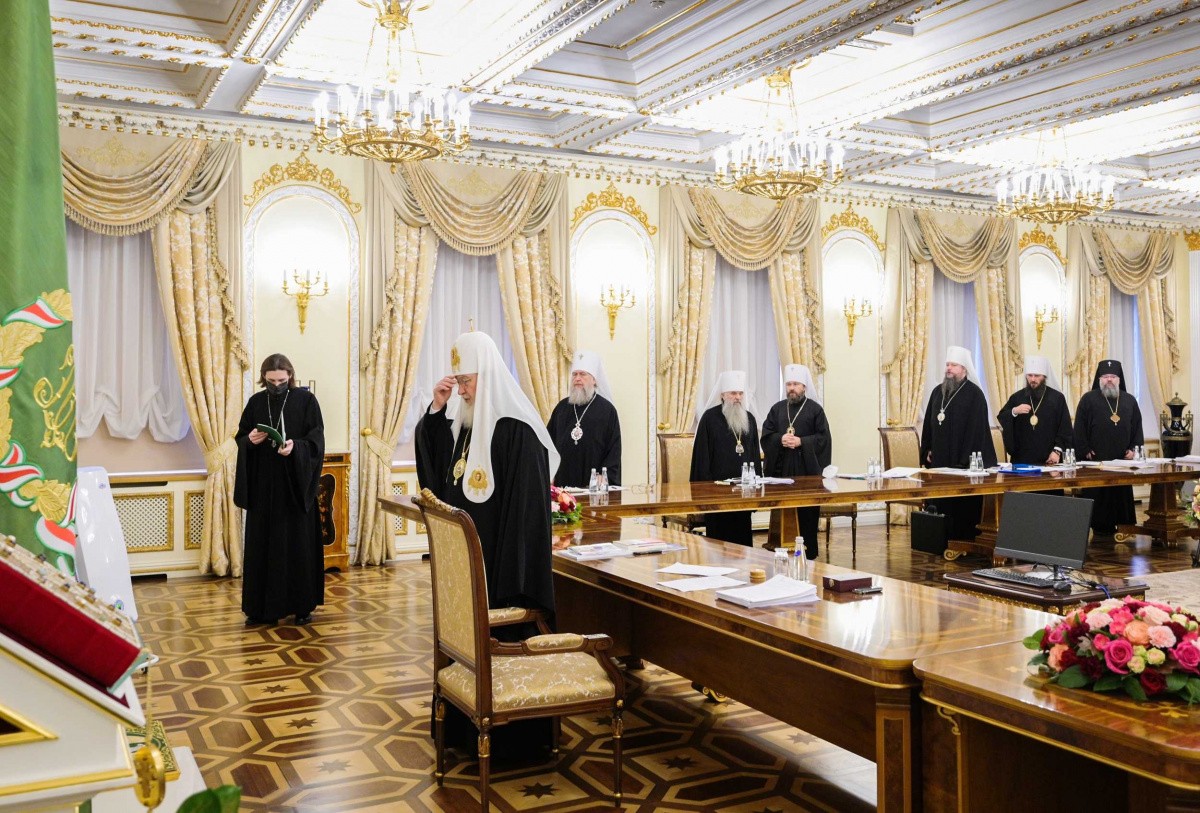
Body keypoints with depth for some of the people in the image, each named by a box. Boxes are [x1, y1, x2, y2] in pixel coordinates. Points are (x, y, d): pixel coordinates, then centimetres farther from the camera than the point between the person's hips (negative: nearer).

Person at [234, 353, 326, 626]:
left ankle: (302, 605, 11)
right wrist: (250, 440, -12)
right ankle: (263, 607, 11)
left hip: (296, 485, -3)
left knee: (298, 544, 2)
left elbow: (316, 439, -7)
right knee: (262, 544, 3)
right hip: (263, 486, 3)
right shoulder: (256, 402, 7)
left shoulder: (306, 400, -3)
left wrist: (295, 446, -26)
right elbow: (240, 438, 11)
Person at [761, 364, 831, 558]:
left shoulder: (815, 409, 3)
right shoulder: (777, 409, 12)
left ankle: (808, 554, 8)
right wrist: (780, 439, -12)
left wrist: (801, 442, -15)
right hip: (781, 469, 3)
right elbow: (766, 435, 8)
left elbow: (824, 438, -3)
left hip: (807, 469, -3)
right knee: (782, 514, 3)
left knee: (807, 514, 0)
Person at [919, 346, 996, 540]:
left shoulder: (974, 394, -7)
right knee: (940, 505, 8)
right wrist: (927, 450, 11)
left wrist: (966, 459, -17)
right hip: (939, 459, 6)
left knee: (964, 507, 0)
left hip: (962, 461, -6)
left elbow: (976, 428, -12)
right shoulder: (938, 391, 12)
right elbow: (928, 423, 17)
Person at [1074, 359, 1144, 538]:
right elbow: (1079, 428, -3)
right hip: (1095, 459, -4)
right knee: (1096, 496, -2)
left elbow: (1137, 427, 14)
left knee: (1120, 495, 4)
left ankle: (1113, 527, 12)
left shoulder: (1129, 401, 13)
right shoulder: (1089, 399, 1)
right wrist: (1085, 450, -9)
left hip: (1121, 460, 4)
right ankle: (1098, 528, 4)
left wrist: (1133, 448, 2)